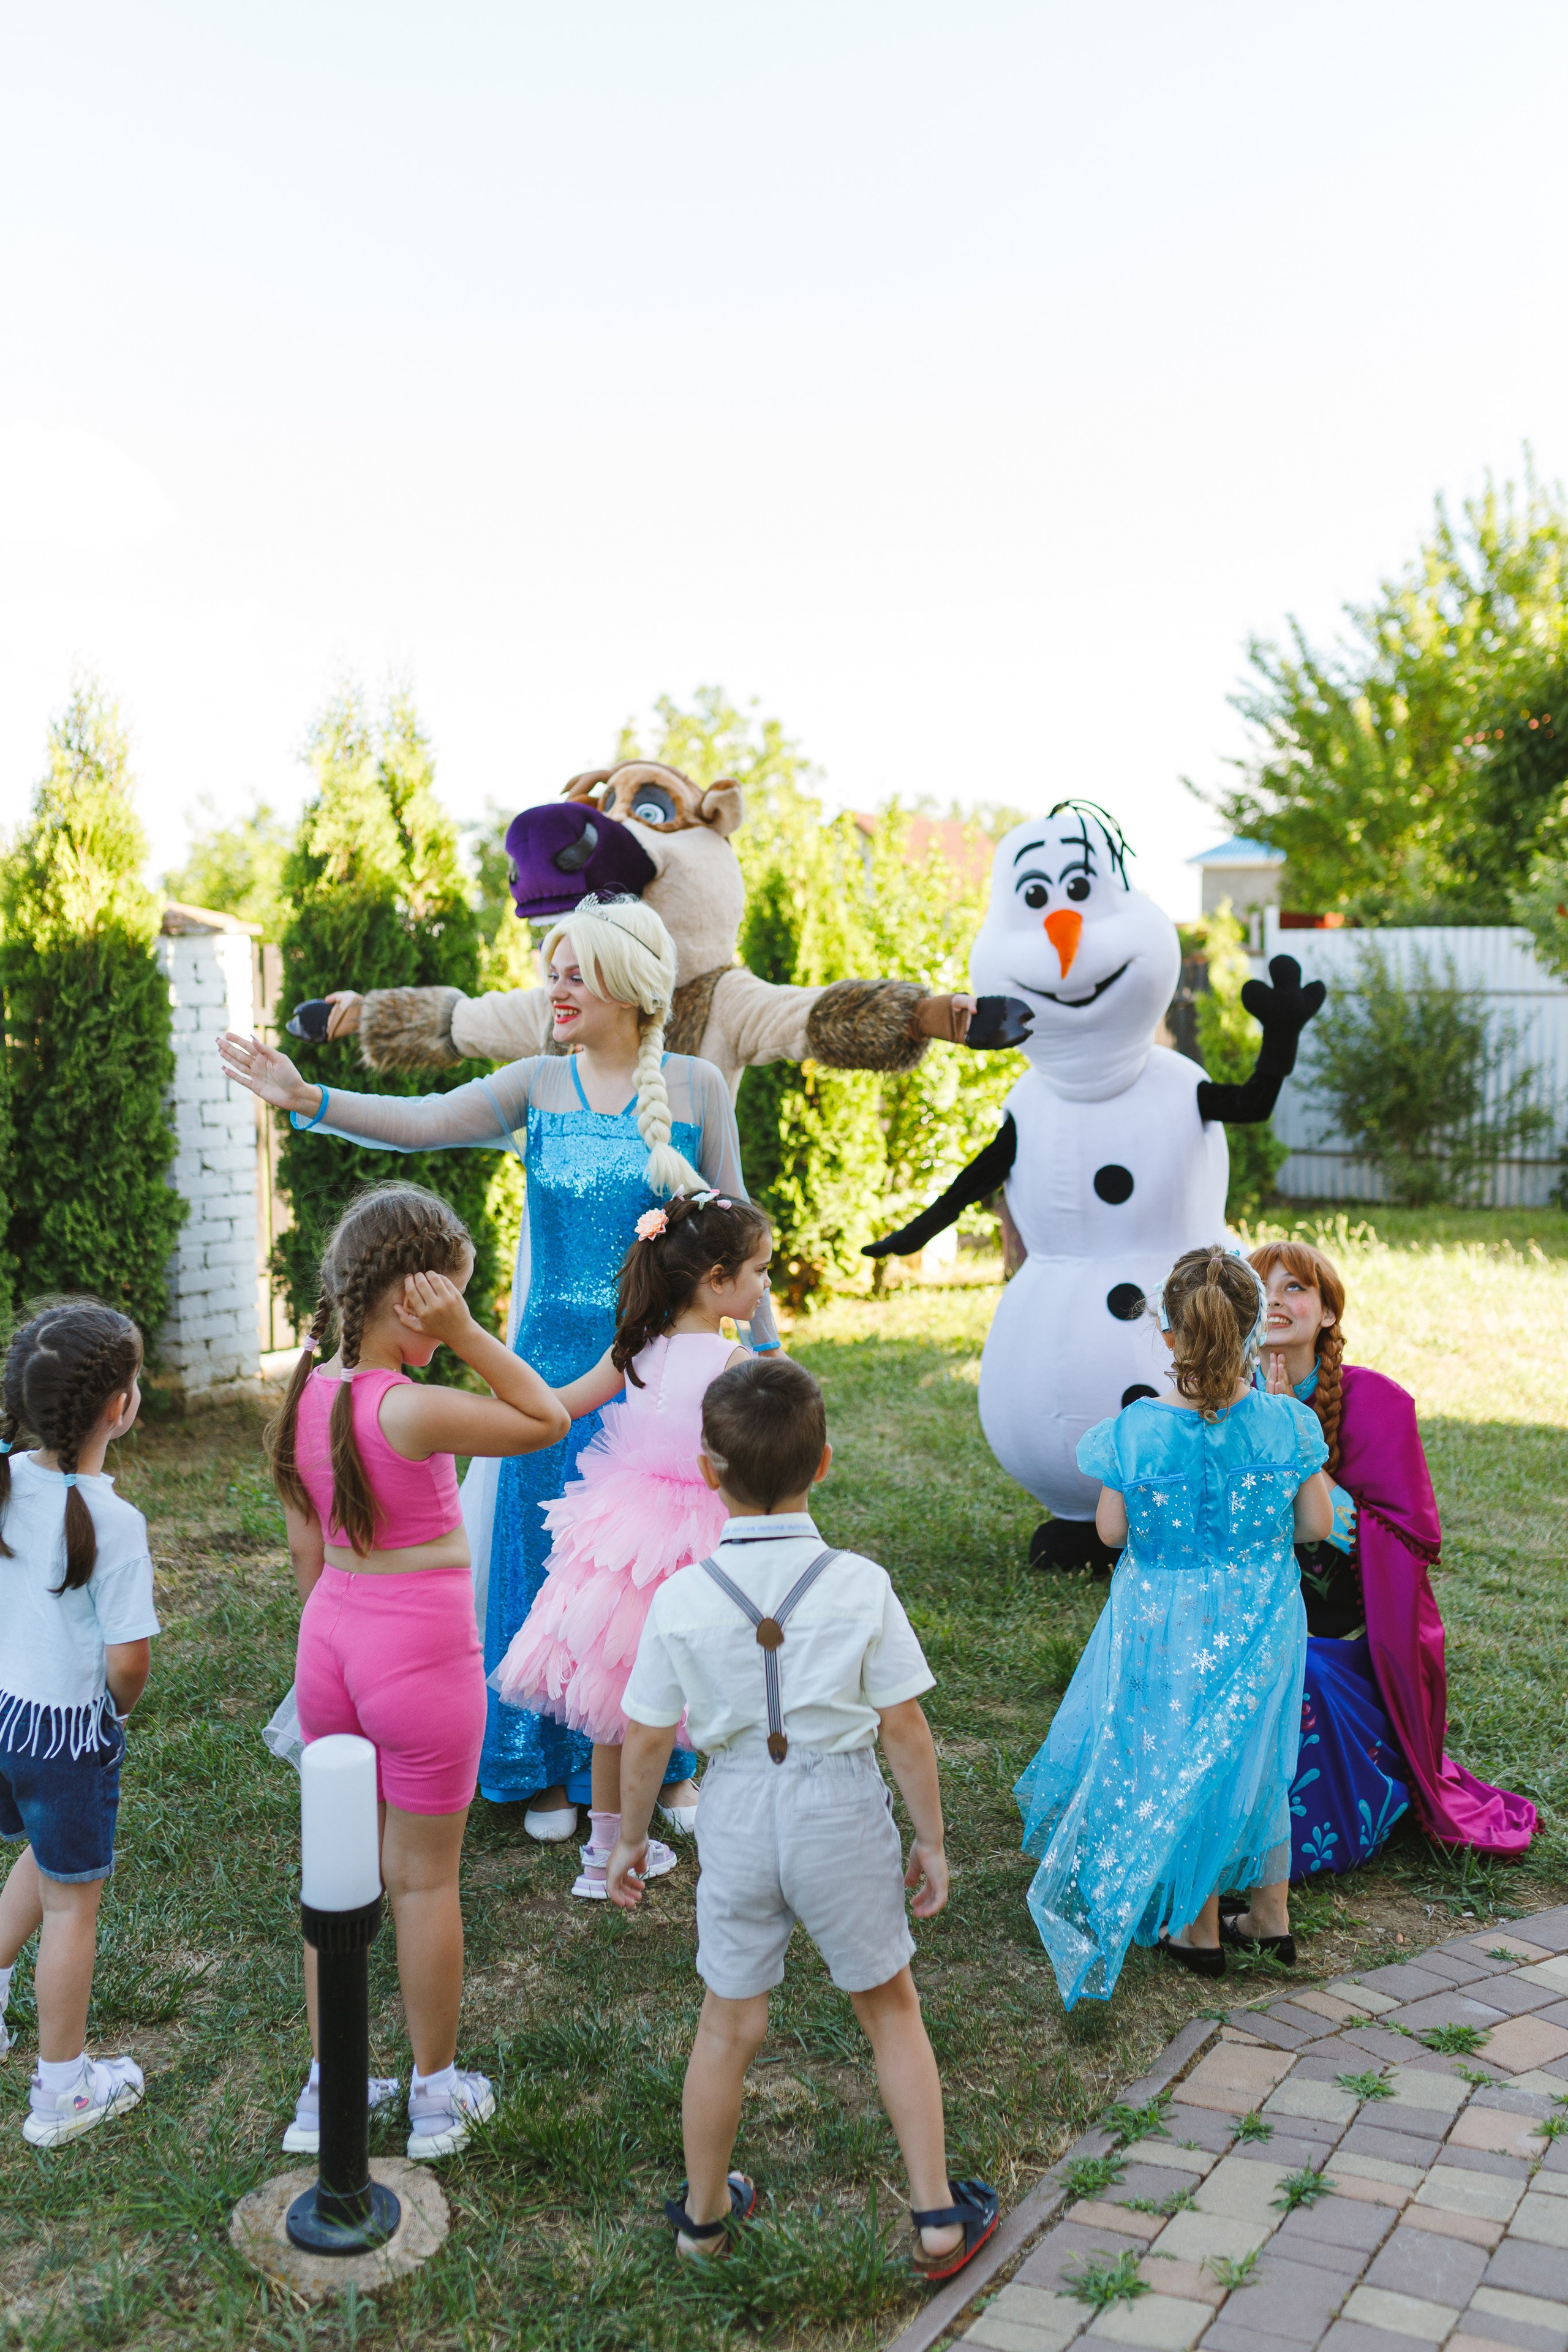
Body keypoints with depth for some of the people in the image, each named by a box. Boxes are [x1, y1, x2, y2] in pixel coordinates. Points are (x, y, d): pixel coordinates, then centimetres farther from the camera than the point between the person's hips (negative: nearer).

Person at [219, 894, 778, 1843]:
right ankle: (557, 1769, 23)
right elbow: (423, 1122, -12)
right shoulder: (540, 1084, 1)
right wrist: (308, 1099, -26)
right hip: (555, 1363, 2)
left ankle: (673, 1760, 27)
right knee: (549, 1558, 6)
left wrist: (765, 1344, 6)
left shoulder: (697, 1087, -2)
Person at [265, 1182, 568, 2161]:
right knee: (425, 1878, 11)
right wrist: (466, 1334, -21)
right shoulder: (412, 1411, -25)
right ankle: (437, 2093, 28)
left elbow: (305, 1545, 7)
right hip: (423, 1649, -6)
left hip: (331, 1639, 6)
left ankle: (328, 2090, 32)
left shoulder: (307, 1394, -2)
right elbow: (546, 1421, -14)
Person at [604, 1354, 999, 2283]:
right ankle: (939, 2215, 29)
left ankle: (704, 2210, 40)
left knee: (729, 2024, 19)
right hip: (841, 1808, -1)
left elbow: (647, 1742, -5)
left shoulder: (683, 1599, -13)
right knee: (891, 2007, 20)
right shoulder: (860, 1586, -16)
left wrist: (631, 1838, 12)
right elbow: (905, 1728, -9)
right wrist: (931, 1838, 4)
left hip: (737, 1817, 1)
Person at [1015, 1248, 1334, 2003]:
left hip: (1168, 1625, -2)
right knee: (1258, 1757, 23)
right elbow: (1316, 1523, -6)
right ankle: (1272, 1912, 39)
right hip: (1260, 1624, 2)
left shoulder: (1138, 1430, -21)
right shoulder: (1288, 1424, -16)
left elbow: (1111, 1529, -11)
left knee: (1178, 1766, 17)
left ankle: (1199, 1929, 31)